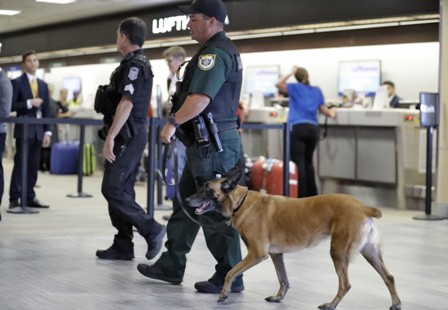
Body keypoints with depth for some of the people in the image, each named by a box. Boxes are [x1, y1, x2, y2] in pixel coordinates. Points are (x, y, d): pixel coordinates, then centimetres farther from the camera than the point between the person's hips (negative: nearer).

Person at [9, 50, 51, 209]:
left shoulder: (43, 85, 15)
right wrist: (29, 103, -17)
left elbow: (46, 110, 13)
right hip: (24, 129, -5)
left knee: (33, 165, 5)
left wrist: (47, 131, 7)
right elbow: (11, 106, -9)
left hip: (38, 130, 5)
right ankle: (14, 199, -3)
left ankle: (30, 197, 9)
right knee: (20, 164, -5)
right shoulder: (17, 82, -1)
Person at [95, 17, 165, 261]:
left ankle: (151, 230, -6)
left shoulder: (133, 65, -15)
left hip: (126, 137, -10)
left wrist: (110, 137, -25)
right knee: (121, 191, 9)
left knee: (112, 189, -10)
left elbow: (126, 104, -23)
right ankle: (123, 246, 11)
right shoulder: (138, 64, 17)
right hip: (131, 136, 10)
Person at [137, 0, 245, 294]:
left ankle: (229, 277, 1)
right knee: (186, 204, 15)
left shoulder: (214, 53, -16)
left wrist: (173, 122, -25)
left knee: (215, 210, -5)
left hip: (212, 143, -11)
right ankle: (171, 266, 22)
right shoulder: (227, 50, 18)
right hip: (209, 141, 11)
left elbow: (200, 97, -28)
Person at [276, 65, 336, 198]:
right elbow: (323, 110, 20)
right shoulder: (317, 91, 17)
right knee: (308, 162, 15)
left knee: (299, 163, -7)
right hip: (313, 128, 4)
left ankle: (301, 196, -12)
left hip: (297, 128, -4)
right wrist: (331, 113, 42)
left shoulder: (295, 87, 7)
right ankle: (312, 195, 17)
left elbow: (278, 84, -3)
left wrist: (291, 73, 7)